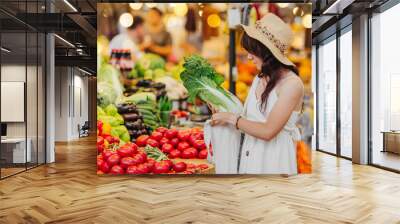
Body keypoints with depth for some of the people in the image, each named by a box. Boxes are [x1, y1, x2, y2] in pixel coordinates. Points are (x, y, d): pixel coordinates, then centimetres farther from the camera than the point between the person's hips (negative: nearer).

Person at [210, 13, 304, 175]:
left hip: (274, 159, -6)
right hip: (250, 155, 6)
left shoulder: (292, 84, -17)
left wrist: (231, 118, -14)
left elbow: (268, 131, -21)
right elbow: (251, 118, 5)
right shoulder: (259, 78, 5)